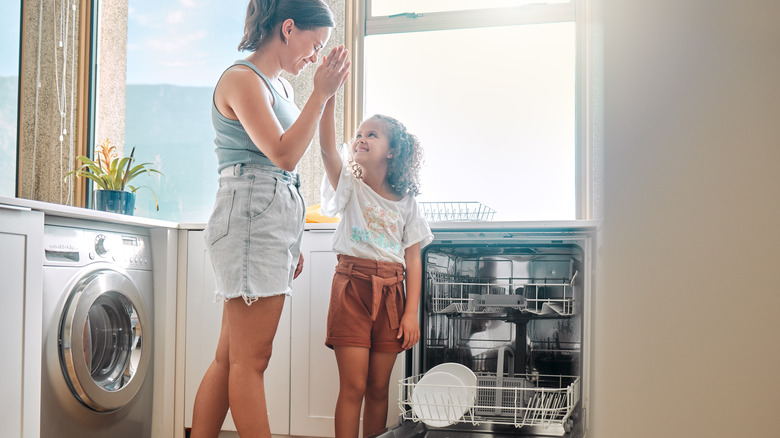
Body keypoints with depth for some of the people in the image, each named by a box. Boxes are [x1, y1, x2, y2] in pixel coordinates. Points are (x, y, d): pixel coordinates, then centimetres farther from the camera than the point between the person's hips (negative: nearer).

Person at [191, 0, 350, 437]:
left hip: (276, 219, 9)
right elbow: (283, 154, -17)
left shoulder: (281, 86, 20)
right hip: (250, 220, -9)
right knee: (251, 358, -5)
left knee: (230, 357, 9)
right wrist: (322, 93, -12)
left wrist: (293, 243, 23)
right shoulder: (242, 78, -7)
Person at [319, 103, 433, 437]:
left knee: (378, 388, 7)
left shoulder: (406, 203, 9)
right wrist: (328, 96, -25)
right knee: (353, 387, -5)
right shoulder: (349, 186, 4)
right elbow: (327, 147, -15)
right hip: (352, 287, -2)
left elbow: (413, 260, 6)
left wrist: (411, 313, -2)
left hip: (390, 294, 2)